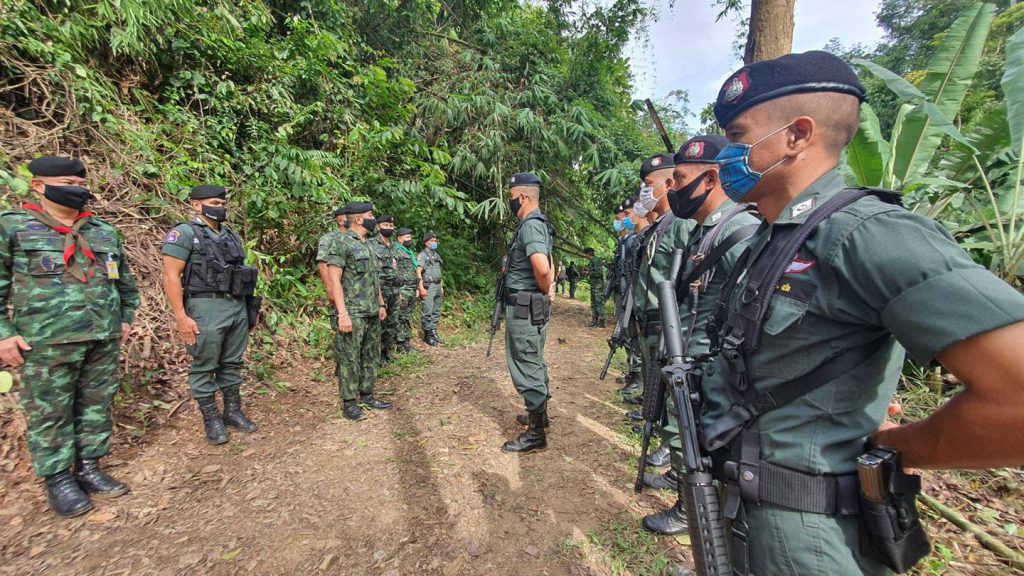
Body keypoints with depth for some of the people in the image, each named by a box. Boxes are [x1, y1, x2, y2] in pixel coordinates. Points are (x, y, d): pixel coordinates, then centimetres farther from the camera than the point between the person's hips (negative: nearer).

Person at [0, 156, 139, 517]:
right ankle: (58, 479, 19)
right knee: (50, 413, 5)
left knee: (96, 406, 11)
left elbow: (126, 281, 20)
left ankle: (89, 468, 25)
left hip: (104, 340, 4)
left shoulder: (104, 231, 12)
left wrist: (126, 318, 16)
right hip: (47, 343, -4)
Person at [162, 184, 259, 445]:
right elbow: (170, 277, -11)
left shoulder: (231, 235, 15)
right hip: (207, 309, -6)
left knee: (232, 364, 13)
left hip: (238, 308, 6)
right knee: (204, 367, 5)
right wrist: (181, 317, -15)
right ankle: (211, 420, 16)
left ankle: (233, 412, 24)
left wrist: (248, 307, 16)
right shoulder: (184, 234, -6)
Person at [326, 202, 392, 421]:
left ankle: (366, 395, 25)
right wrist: (343, 314, -20)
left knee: (372, 356, 13)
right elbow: (335, 281, -15)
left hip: (373, 314, 8)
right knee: (350, 359, 0)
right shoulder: (341, 244, -11)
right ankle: (349, 403, 10)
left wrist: (381, 304, 18)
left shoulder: (369, 245, 15)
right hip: (353, 314, -8)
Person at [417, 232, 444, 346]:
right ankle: (427, 335, 3)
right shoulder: (422, 255, -6)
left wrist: (441, 286, 19)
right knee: (427, 312, -5)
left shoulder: (436, 255, 18)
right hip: (428, 287, -8)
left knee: (436, 311, 11)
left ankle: (434, 333, 19)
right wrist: (421, 288, -21)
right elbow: (418, 272, -14)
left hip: (437, 286, 8)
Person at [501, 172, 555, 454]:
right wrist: (549, 290, 11)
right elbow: (548, 266, 24)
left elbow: (542, 269, -33)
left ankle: (536, 433, 8)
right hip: (534, 307, 11)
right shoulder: (538, 223, 14)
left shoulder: (530, 225, -18)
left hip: (524, 308, -10)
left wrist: (544, 290, -14)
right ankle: (539, 414, 35)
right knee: (534, 363, 20)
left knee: (526, 367, -2)